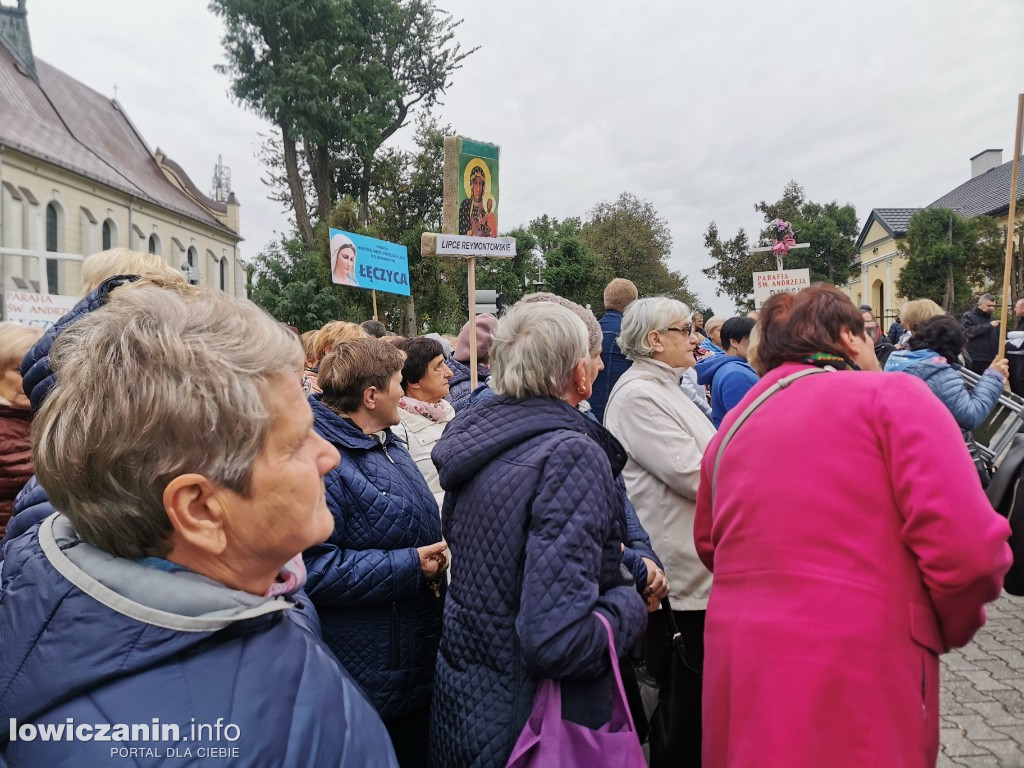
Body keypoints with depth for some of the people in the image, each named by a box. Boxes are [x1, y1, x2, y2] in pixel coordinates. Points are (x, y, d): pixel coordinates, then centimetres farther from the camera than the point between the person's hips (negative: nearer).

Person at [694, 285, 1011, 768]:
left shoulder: (733, 424, 12)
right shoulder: (891, 395, -5)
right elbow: (966, 546, -13)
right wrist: (951, 626, 5)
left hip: (739, 664, 5)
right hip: (856, 673, -5)